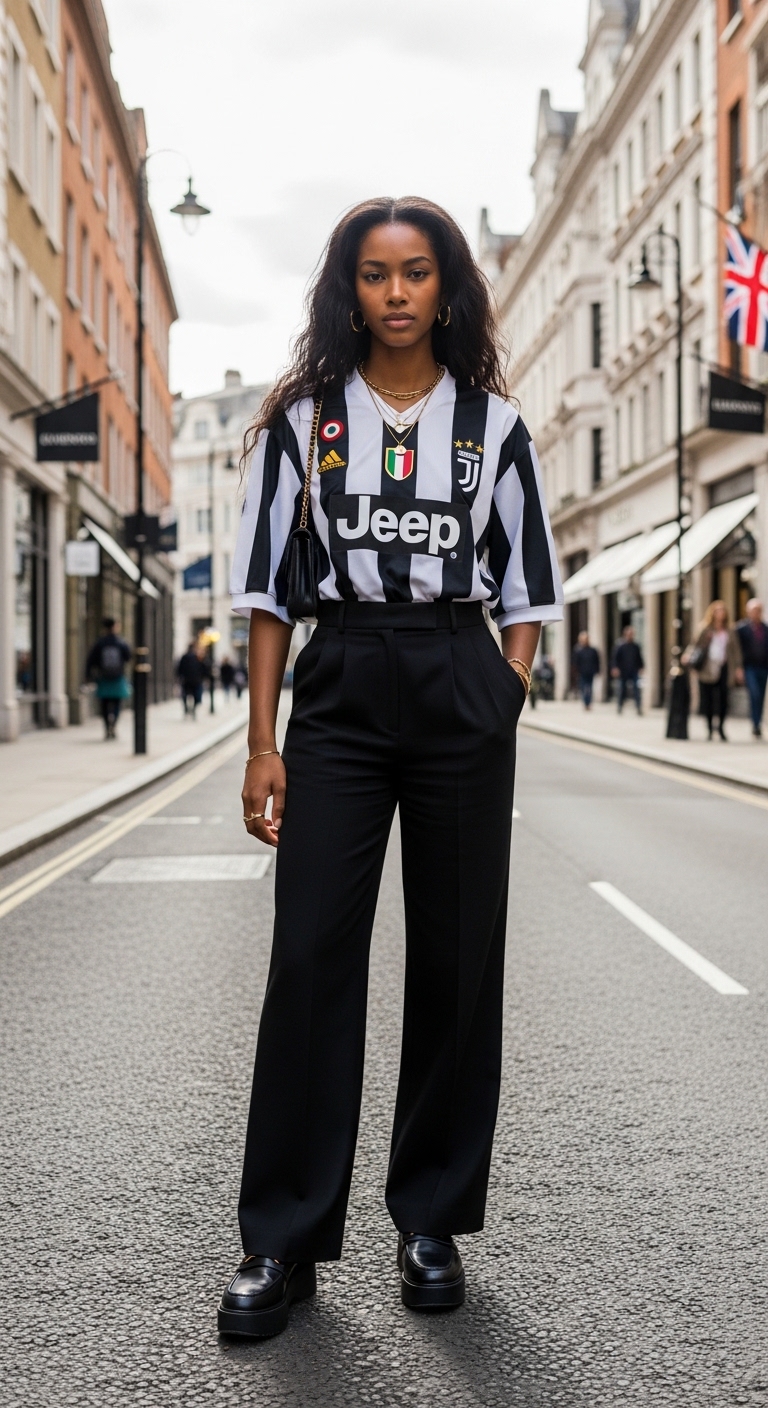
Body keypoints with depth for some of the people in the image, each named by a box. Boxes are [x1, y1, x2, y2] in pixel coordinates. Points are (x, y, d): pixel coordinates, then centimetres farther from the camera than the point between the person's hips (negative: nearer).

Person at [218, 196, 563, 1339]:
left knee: (457, 960, 3)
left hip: (462, 692, 1)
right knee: (311, 956, -6)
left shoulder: (492, 421, 9)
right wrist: (263, 744, -1)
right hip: (341, 686, 0)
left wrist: (503, 711, -3)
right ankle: (285, 1240, 3)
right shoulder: (303, 417, 7)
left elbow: (526, 589, 11)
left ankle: (432, 1223, 16)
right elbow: (267, 585, 5)